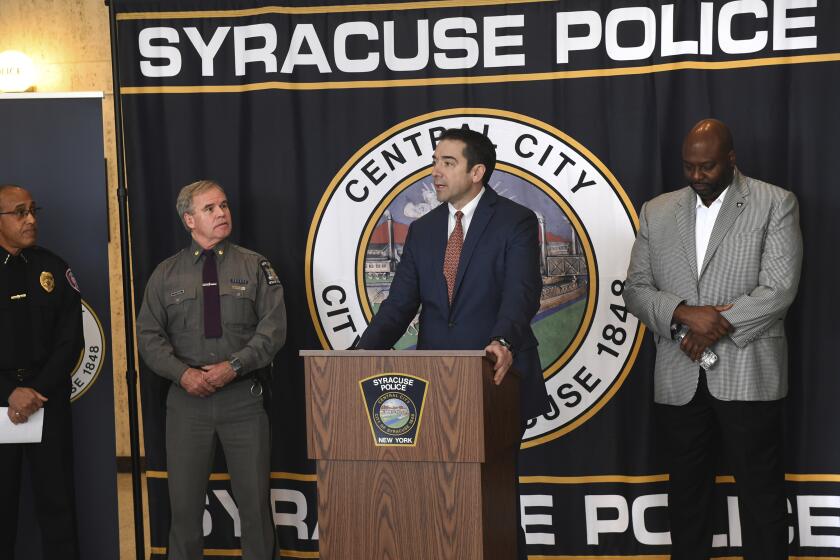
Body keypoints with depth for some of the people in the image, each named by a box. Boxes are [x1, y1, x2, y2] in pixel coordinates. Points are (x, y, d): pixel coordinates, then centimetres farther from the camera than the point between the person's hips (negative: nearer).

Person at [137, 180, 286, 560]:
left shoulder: (254, 267, 4)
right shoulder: (166, 274, 8)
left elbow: (273, 327, -4)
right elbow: (149, 335, 4)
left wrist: (233, 366, -15)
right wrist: (183, 373, -11)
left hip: (243, 397, -1)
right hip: (187, 399, 1)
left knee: (254, 500, 4)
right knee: (185, 502, 7)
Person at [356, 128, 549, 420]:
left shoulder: (516, 221, -5)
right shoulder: (421, 230, 10)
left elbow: (521, 294, -17)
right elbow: (400, 303, 5)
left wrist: (502, 343, -36)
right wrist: (365, 352, -12)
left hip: (497, 376, -4)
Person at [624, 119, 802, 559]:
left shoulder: (775, 204, 0)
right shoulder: (657, 212, 10)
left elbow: (779, 289, -8)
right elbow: (635, 289, 6)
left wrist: (719, 326, -15)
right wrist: (684, 313, -12)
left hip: (746, 375, -3)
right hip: (679, 378, 4)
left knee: (761, 491, 3)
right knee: (687, 489, 13)